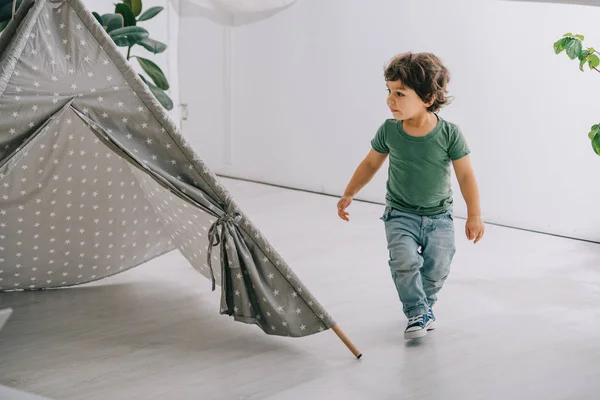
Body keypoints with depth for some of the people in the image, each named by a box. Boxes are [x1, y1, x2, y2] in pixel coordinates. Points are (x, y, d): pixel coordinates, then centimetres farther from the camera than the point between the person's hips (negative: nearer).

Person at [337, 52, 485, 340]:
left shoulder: (449, 134, -16)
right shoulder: (389, 131, -11)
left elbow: (466, 175, -9)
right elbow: (371, 163, 7)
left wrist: (474, 215, -12)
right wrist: (349, 194, 9)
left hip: (439, 216, 0)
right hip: (400, 214, 0)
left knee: (436, 269, 0)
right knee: (404, 261, -20)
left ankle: (424, 305, 31)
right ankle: (417, 314, -2)